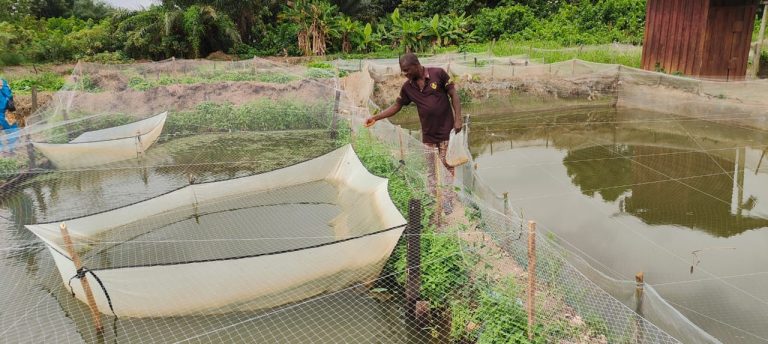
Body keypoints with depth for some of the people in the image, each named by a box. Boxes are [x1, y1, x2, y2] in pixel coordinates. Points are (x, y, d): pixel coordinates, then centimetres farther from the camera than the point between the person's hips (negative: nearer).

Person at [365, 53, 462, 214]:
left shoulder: (438, 74, -12)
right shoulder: (407, 87, -1)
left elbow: (454, 94, -8)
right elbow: (396, 106, 8)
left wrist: (458, 119, -13)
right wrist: (375, 118, 2)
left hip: (446, 131, -3)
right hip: (428, 135, 3)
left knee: (448, 166, 6)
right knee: (430, 170, 10)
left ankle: (447, 201, 17)